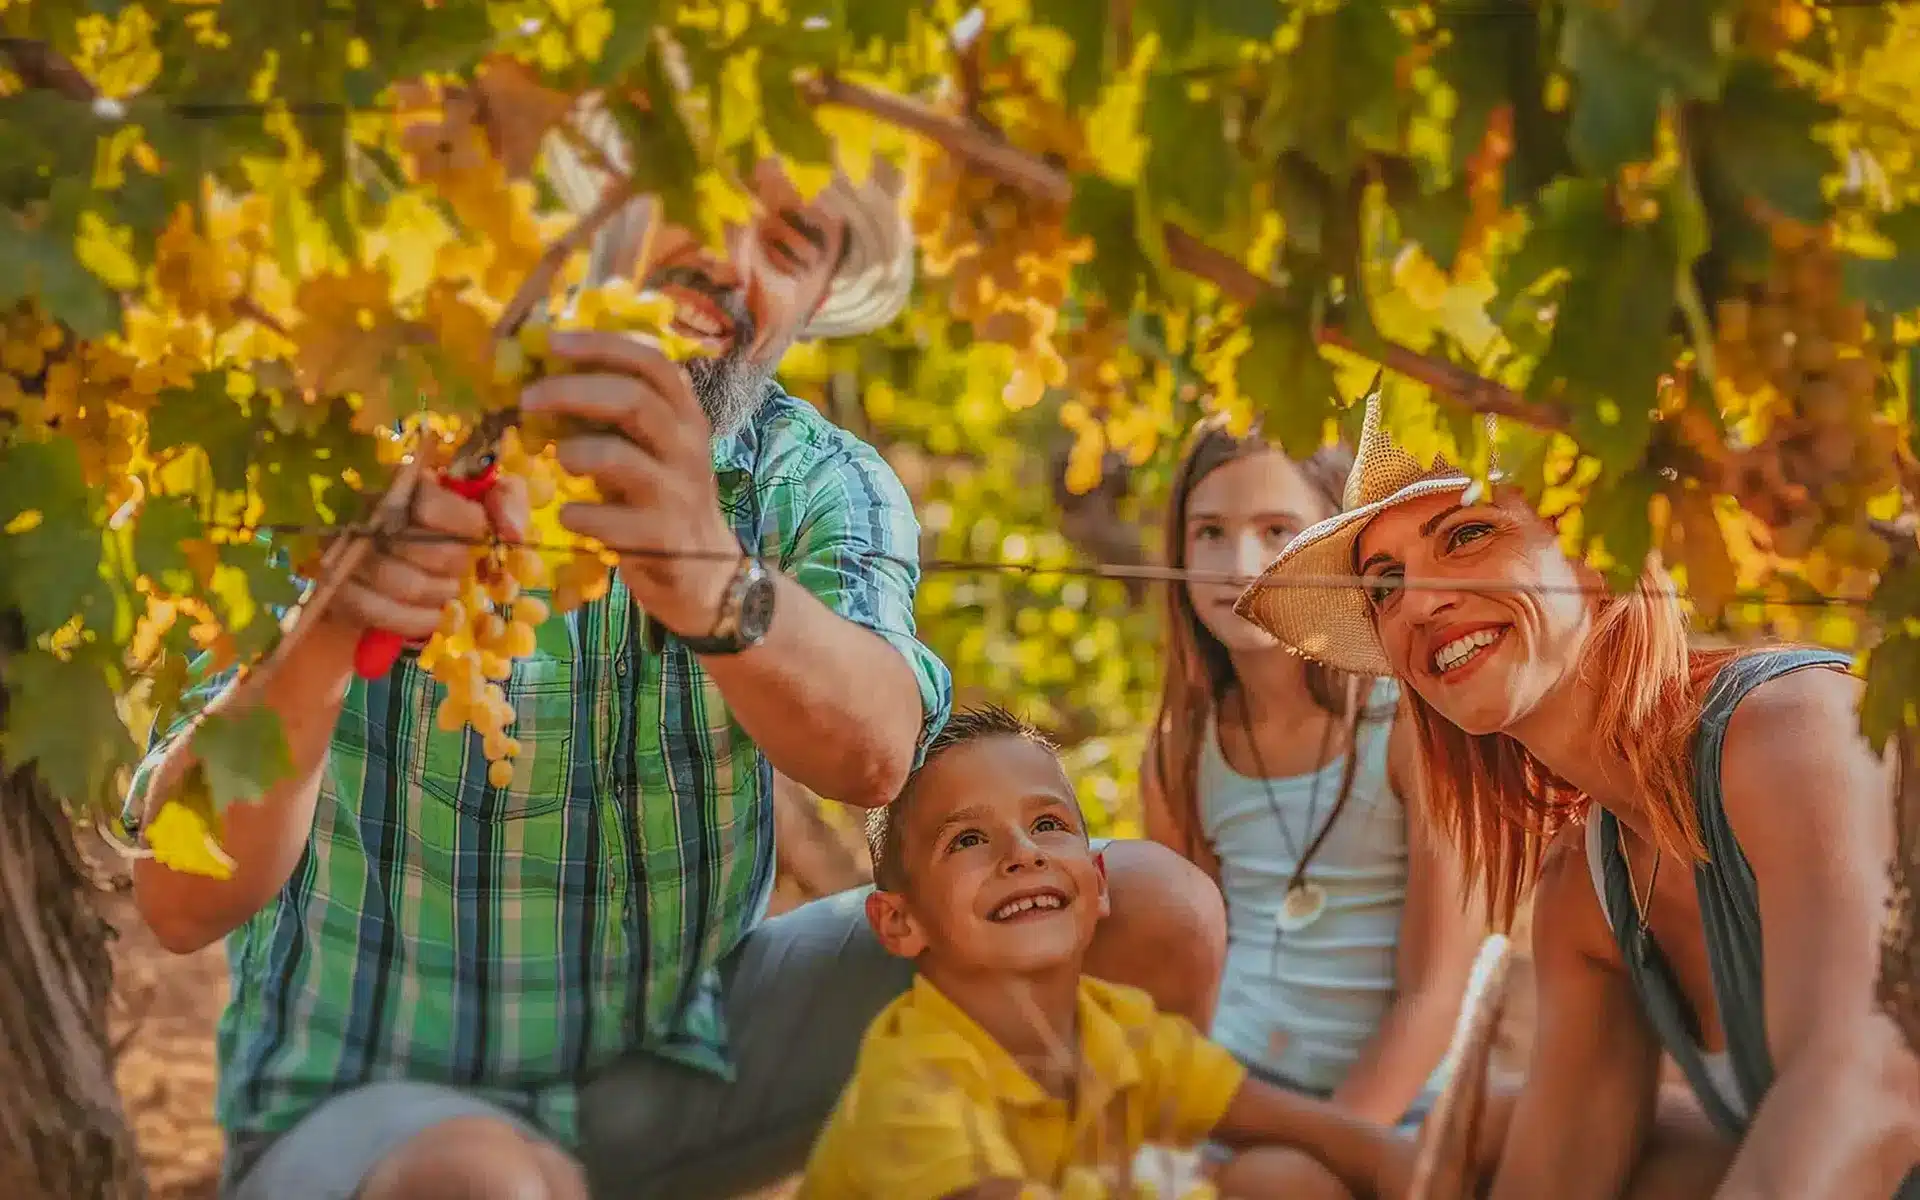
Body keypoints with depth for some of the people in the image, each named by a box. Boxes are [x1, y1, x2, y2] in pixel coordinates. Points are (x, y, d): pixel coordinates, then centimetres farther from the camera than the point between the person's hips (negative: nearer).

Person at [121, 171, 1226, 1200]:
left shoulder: (823, 488, -6)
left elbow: (869, 756, -30)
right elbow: (185, 902, -25)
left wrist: (710, 579, -52)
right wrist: (308, 650, -46)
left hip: (695, 1049, 5)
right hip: (371, 1099, -4)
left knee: (1160, 917, -7)